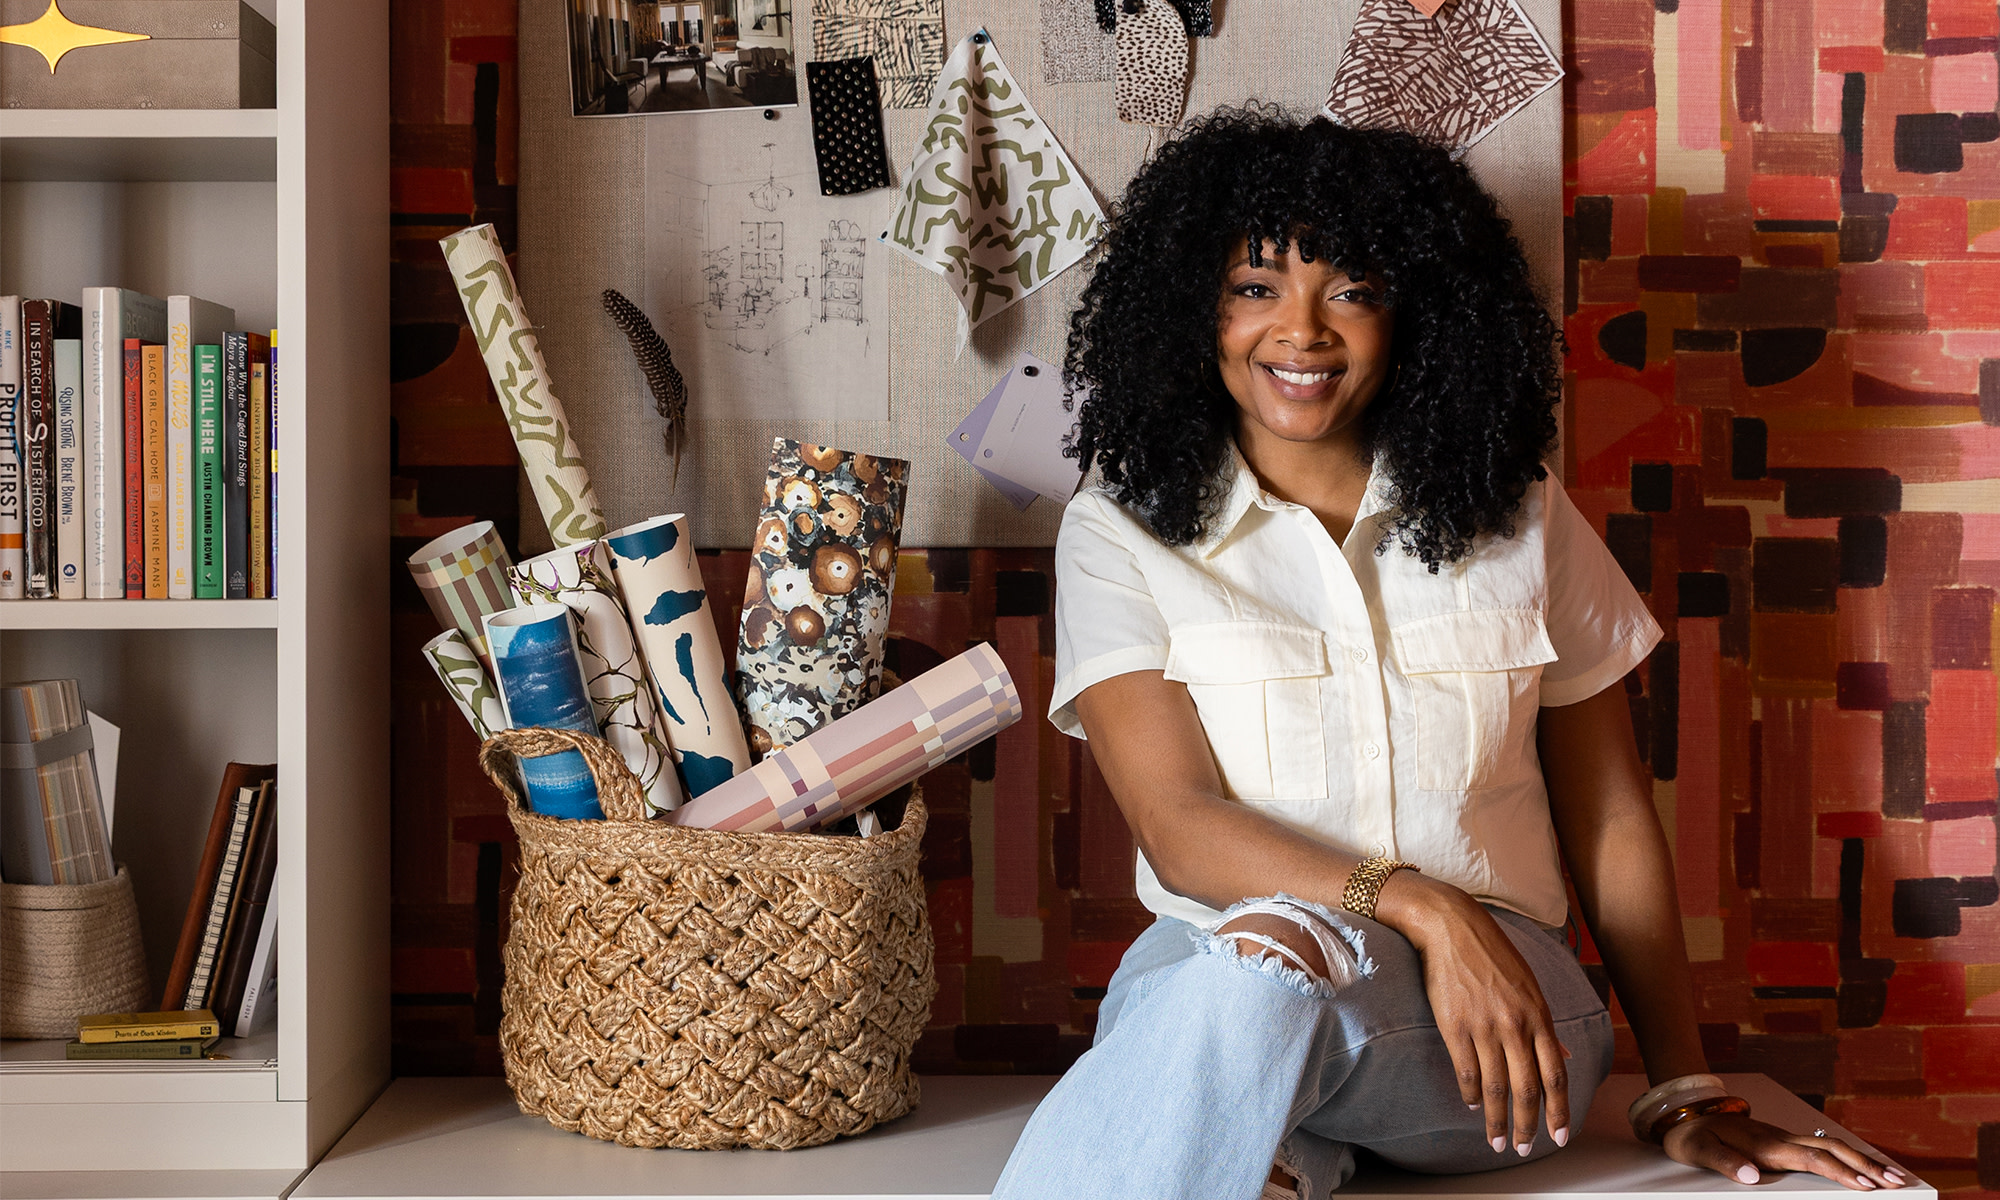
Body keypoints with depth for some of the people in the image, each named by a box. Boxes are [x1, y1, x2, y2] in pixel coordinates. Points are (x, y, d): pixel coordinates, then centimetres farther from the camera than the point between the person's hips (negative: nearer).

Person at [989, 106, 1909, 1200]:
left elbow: (1613, 829, 14)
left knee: (1271, 960, -36)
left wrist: (1686, 1092, 7)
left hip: (1491, 986, 1)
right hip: (1200, 970, 0)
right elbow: (1180, 829, -5)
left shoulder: (1519, 523, 12)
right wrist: (1423, 906, -20)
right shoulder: (1118, 536, 6)